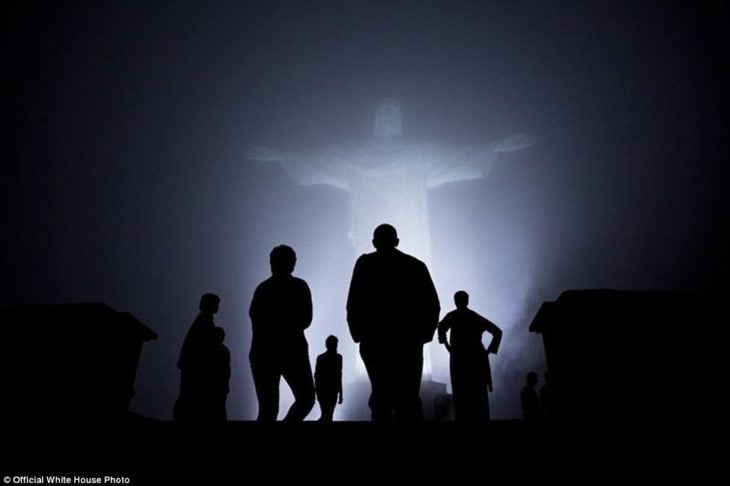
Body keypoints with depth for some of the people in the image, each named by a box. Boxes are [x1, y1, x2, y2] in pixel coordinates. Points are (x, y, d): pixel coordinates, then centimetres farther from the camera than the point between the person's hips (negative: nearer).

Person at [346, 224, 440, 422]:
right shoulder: (417, 265, 8)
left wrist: (359, 334, 7)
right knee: (408, 396, 8)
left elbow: (354, 304, -4)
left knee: (381, 394, 9)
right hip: (409, 341, 1)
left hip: (375, 341, -1)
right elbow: (432, 305, 3)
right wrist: (421, 335, 11)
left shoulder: (366, 263, 3)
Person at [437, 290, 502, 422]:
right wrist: (488, 351, 14)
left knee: (462, 395, -7)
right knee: (479, 396, 6)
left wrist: (447, 345, -3)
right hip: (478, 358, 4)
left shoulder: (453, 315, 6)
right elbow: (497, 331, 18)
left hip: (460, 358, -4)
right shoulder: (476, 317, 19)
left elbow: (441, 327, -15)